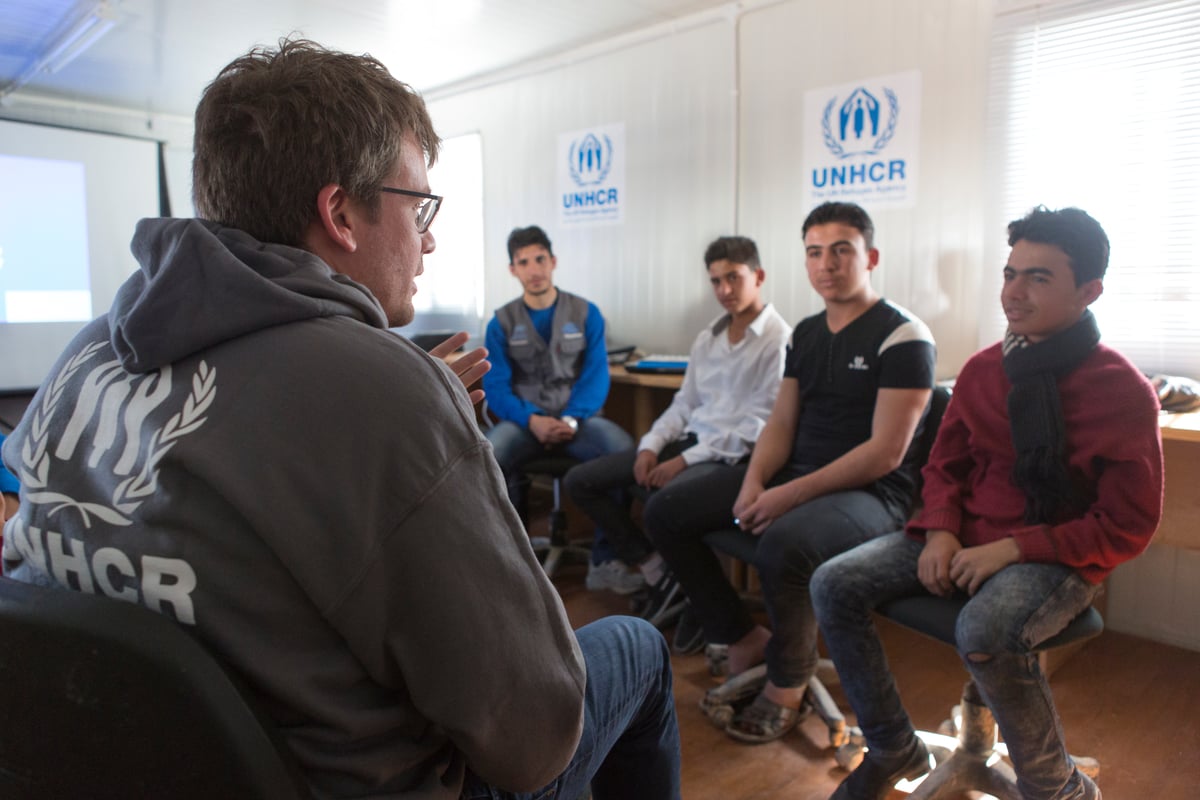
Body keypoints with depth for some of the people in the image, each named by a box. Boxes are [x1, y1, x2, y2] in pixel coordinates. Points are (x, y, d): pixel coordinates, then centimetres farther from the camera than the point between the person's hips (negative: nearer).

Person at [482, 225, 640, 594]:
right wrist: (532, 421, -19)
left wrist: (571, 420, -18)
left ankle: (604, 562, -19)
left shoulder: (586, 313, 8)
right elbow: (496, 386, 1)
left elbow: (597, 374, 1)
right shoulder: (502, 322, 8)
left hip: (577, 417, 0)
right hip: (523, 420, 0)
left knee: (624, 449, -32)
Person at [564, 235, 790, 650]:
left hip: (734, 456, -8)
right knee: (581, 481, 1)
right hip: (689, 440, 8)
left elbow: (758, 426, -15)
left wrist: (686, 460, -18)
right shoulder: (706, 338, 16)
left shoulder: (779, 340, -8)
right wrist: (651, 445, -1)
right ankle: (660, 576, 4)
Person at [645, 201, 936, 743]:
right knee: (666, 512, -2)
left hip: (870, 492, -7)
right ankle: (743, 640, 8)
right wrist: (754, 482, -8)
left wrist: (793, 494, -22)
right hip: (794, 476, 8)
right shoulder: (805, 333, 13)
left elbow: (885, 453, -16)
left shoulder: (903, 337, -9)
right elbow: (781, 422, 12)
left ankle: (786, 686, -8)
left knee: (784, 543, -38)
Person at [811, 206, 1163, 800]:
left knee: (984, 631, -37)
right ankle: (892, 750, 8)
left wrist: (1013, 549, -20)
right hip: (966, 538, 5)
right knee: (833, 585, -12)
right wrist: (942, 533, -8)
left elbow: (1127, 526, -9)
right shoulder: (983, 369, 3)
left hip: (1056, 557, -5)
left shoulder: (1124, 390, -10)